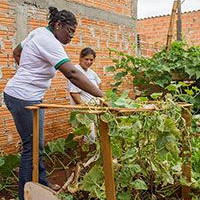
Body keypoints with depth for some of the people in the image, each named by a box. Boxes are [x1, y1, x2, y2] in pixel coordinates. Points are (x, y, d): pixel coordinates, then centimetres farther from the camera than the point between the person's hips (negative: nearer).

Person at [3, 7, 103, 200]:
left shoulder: (38, 32, 10)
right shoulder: (49, 42, -19)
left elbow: (16, 53, 24)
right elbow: (72, 74, -30)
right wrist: (101, 96, -31)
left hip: (16, 95, 10)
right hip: (24, 99, -10)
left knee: (35, 145, 16)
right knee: (32, 147, -1)